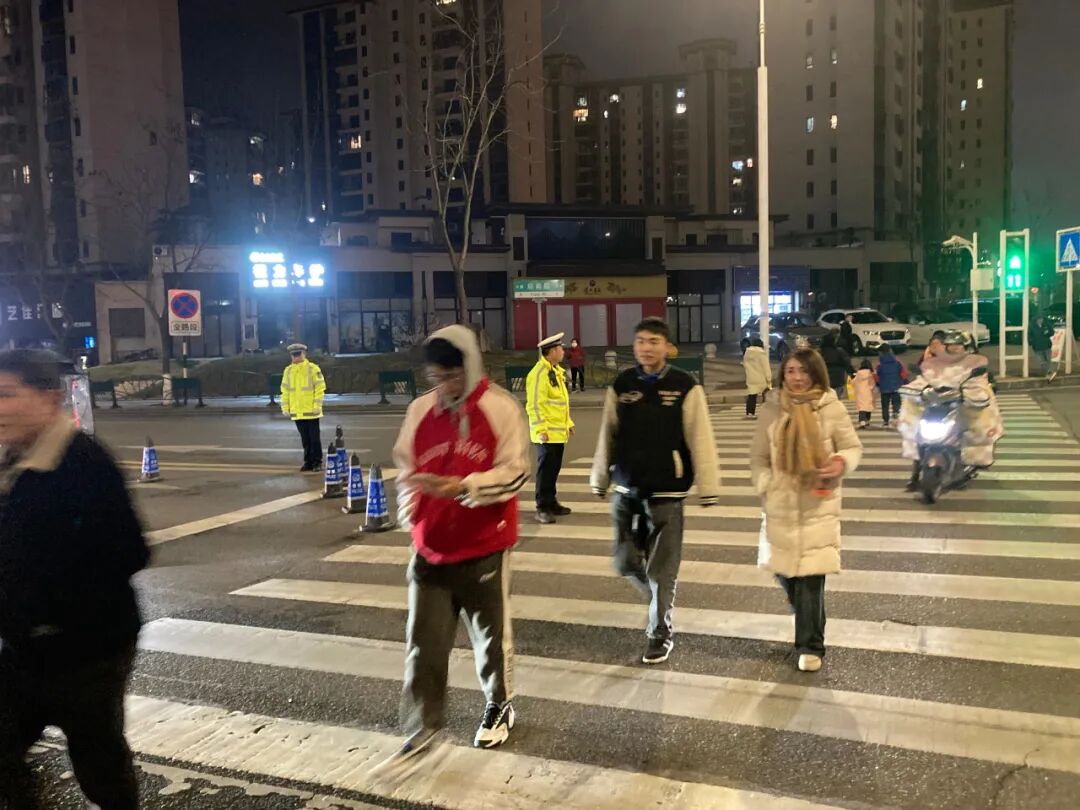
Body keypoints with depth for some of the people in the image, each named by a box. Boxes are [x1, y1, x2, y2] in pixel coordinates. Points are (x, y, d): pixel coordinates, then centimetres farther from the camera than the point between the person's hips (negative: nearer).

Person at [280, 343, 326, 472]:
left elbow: (320, 388, -7)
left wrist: (317, 405, -13)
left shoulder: (313, 369, -5)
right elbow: (285, 390, 13)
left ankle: (317, 462, 11)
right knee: (305, 439, 11)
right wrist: (285, 406, 7)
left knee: (314, 438, 2)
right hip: (297, 412, 4)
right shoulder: (288, 371, 9)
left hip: (311, 411, -4)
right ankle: (308, 462, 20)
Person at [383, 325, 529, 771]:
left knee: (491, 636, 14)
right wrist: (409, 509, 1)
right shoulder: (420, 409, 2)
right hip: (430, 549, 4)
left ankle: (499, 709, 37)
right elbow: (405, 465, 14)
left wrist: (460, 487, -27)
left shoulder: (501, 409, -12)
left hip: (485, 548, -3)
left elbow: (514, 473, -16)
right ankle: (422, 727, 21)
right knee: (424, 643, 7)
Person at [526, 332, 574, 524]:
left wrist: (569, 423, 20)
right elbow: (534, 404, -20)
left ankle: (551, 503, 25)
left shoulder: (556, 371, 15)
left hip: (559, 432, 9)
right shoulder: (539, 373, -15)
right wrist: (541, 429, -23)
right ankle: (542, 509, 0)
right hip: (547, 433, -9)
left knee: (554, 469, 15)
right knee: (545, 470, -5)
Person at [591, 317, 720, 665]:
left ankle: (660, 633, 22)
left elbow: (700, 440, -10)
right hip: (627, 491, 4)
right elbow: (607, 436, 8)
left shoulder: (686, 387, -9)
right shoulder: (620, 385, 2)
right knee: (626, 563, 12)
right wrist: (600, 480, 12)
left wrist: (708, 488, -11)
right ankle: (661, 601, 41)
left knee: (661, 570, 3)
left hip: (666, 493, -4)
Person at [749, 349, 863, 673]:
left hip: (818, 506, -3)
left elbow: (854, 448, 4)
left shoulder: (832, 409, -5)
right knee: (784, 571, 12)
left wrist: (842, 463, -18)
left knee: (811, 576, -6)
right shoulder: (772, 411, 1)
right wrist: (766, 485, -7)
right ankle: (808, 627, 42)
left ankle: (810, 646, 10)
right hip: (781, 506, 3)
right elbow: (758, 456, 7)